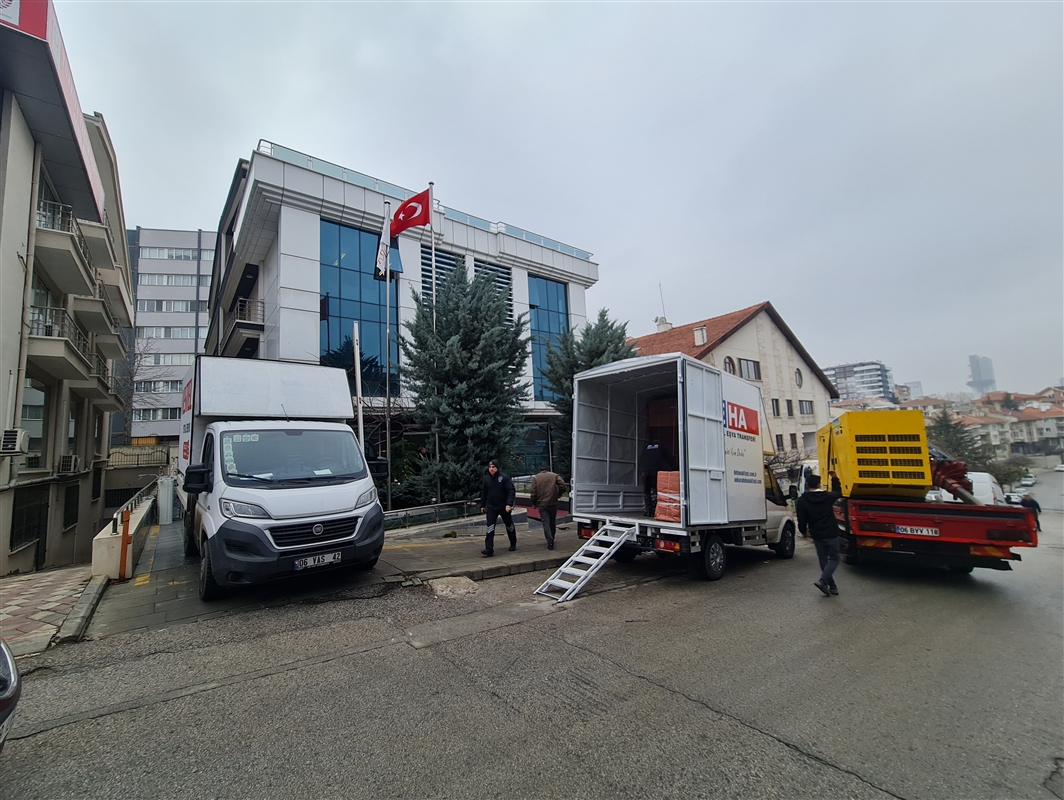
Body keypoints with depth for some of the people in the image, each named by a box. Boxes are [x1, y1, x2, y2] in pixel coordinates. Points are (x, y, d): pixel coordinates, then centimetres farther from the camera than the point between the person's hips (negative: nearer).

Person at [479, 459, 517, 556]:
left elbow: (511, 491, -15)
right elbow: (483, 493, 11)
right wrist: (482, 505, 12)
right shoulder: (486, 479, 1)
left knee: (509, 525, 16)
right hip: (491, 507, 2)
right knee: (490, 528, -10)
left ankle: (513, 544, 37)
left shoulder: (504, 477, -13)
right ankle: (489, 549, -11)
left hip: (504, 507, -2)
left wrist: (509, 504, -25)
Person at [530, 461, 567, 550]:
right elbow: (563, 486, -11)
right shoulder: (555, 475, -1)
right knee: (552, 522, 17)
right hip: (553, 503, 2)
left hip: (542, 504, -1)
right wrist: (558, 494, 7)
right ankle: (551, 539, 30)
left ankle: (550, 541, -15)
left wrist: (534, 503, 10)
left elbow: (533, 492, -4)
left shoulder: (536, 478, -2)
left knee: (545, 522, -1)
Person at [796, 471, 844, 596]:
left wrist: (803, 531, 13)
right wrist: (834, 478, 27)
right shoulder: (828, 496, -6)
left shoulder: (802, 501, -7)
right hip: (831, 533, -1)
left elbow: (801, 520, -5)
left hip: (817, 535, 1)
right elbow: (838, 492, 18)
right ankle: (822, 581, -12)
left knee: (823, 560, 13)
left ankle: (832, 586, 14)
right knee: (834, 559, 6)